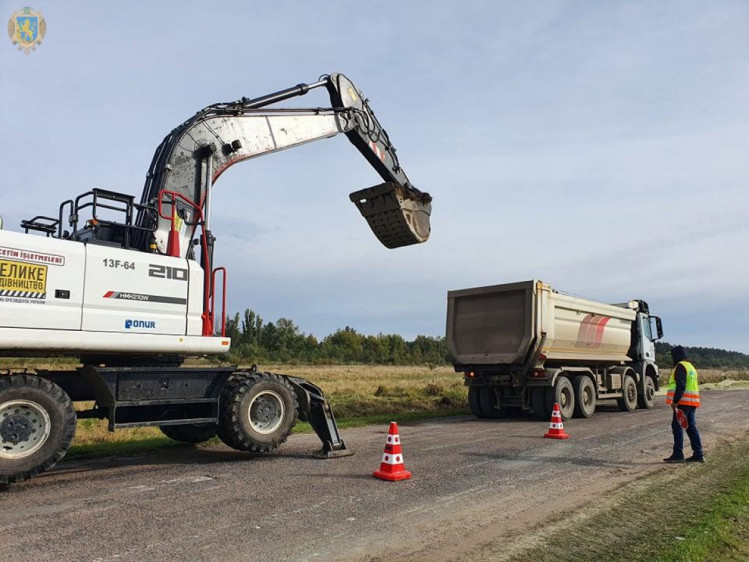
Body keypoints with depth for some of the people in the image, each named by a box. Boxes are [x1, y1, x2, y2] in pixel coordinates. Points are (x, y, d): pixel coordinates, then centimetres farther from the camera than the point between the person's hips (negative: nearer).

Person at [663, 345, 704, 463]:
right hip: (692, 402, 9)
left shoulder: (680, 366, -10)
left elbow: (680, 386, -19)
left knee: (677, 426, -6)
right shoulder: (691, 366, 21)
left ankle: (678, 454, -7)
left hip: (683, 402, -9)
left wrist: (675, 401, -21)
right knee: (691, 427, 11)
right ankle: (698, 454, 10)